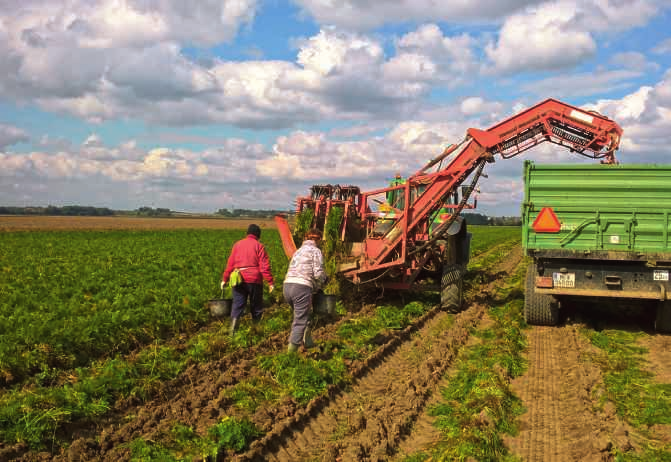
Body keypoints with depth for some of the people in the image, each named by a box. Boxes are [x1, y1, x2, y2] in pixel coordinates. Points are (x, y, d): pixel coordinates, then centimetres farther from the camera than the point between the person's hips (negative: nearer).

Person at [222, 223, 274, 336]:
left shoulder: (237, 244, 11)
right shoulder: (259, 246, -1)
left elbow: (230, 263, 10)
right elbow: (264, 266, -8)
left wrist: (224, 279, 16)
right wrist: (270, 282, -7)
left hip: (238, 280, 3)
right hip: (254, 280, -3)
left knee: (237, 306, 4)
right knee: (256, 307, 11)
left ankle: (232, 331, -9)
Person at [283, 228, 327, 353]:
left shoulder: (298, 251, 25)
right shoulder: (315, 251, 3)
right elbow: (318, 273, -7)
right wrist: (317, 287, 13)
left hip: (287, 286, 8)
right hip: (302, 287, -7)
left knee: (304, 316, 24)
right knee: (300, 321, -3)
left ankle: (308, 343, 33)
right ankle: (291, 351, -7)